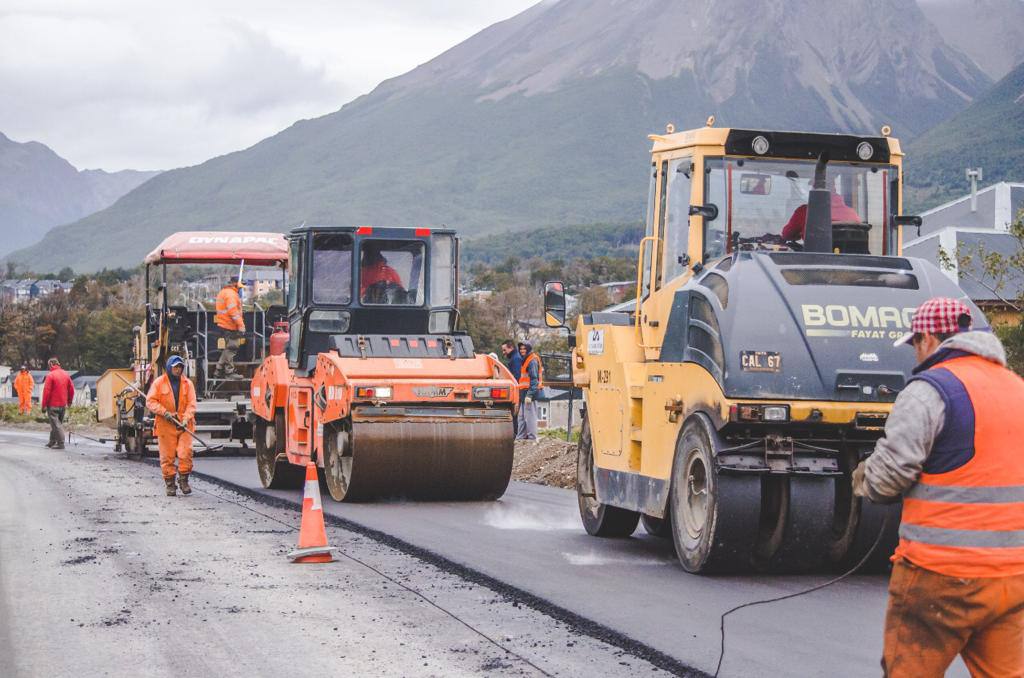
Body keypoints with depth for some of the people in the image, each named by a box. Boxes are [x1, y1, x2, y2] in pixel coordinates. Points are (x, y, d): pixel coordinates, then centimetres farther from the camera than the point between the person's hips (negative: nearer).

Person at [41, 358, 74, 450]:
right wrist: (69, 401, 23)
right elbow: (71, 389, 11)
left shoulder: (50, 376, -14)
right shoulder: (66, 375, 6)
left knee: (56, 424, -4)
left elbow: (46, 391, -15)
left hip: (53, 405, -7)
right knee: (58, 423, 17)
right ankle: (52, 441, 26)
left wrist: (44, 405, -9)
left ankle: (61, 443, -8)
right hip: (63, 404, 7)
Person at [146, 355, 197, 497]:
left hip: (184, 425, 1)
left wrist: (186, 419, -15)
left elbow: (191, 404, 1)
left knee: (186, 453, -9)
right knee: (167, 456, 2)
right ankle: (170, 484, 11)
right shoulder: (159, 382, 2)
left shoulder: (187, 383, 6)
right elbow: (150, 401, -1)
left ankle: (183, 480, 6)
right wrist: (165, 412, -13)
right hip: (165, 425, -1)